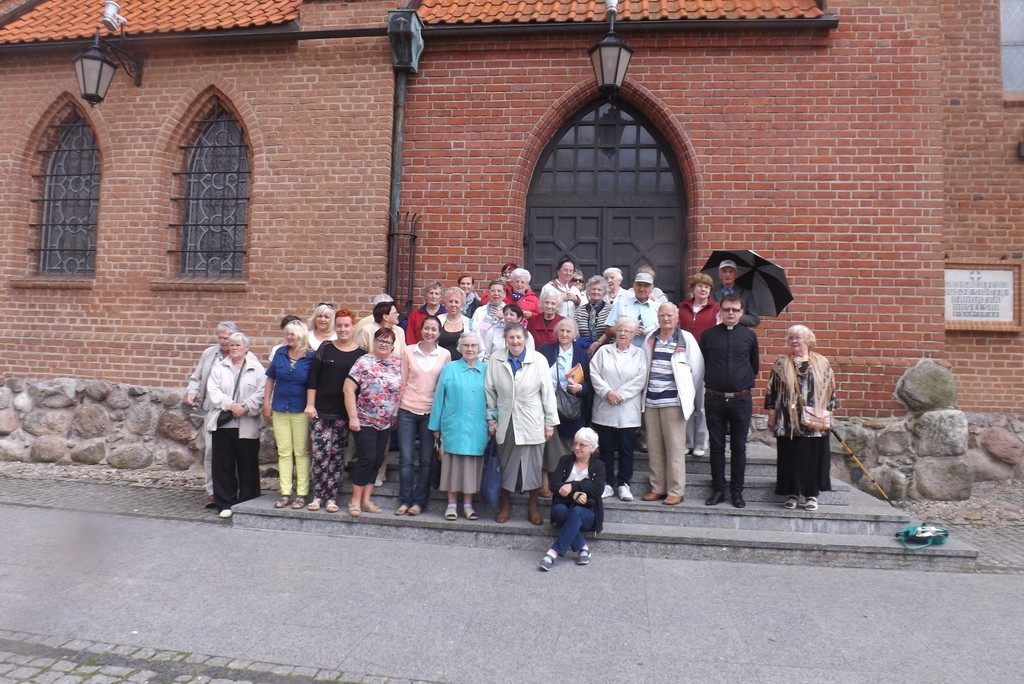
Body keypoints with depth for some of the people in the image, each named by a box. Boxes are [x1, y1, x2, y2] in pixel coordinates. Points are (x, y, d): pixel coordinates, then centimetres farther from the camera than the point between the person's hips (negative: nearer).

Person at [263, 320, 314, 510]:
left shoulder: (311, 357, -7)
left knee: (301, 452, 4)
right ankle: (285, 494, 14)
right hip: (280, 410, 4)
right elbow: (271, 379, 11)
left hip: (301, 411, -4)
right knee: (284, 452, 8)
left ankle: (302, 494, 10)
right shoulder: (280, 353, 4)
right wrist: (266, 403, 7)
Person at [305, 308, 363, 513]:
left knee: (337, 455, 5)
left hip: (344, 413, 0)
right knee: (321, 453, -4)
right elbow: (312, 379, 2)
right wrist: (310, 405, -4)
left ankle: (331, 497, 14)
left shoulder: (361, 354, 2)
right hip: (321, 411, 0)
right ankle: (318, 495, 9)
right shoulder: (325, 349, 3)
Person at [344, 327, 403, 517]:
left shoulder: (398, 364, 6)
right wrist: (353, 416, -16)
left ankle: (366, 499, 19)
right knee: (367, 459, -7)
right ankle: (355, 500, 6)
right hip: (365, 421, -5)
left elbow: (402, 390, 11)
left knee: (378, 460, 8)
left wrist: (396, 416, 5)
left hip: (386, 423, 5)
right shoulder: (363, 362, -8)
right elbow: (348, 389, -12)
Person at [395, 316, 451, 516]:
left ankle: (419, 501, 16)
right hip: (407, 411, 0)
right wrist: (395, 407, 4)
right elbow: (402, 381, 5)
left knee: (425, 460, 6)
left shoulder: (445, 355, 0)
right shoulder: (409, 351, 1)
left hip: (431, 412, 0)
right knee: (406, 458, 2)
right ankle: (404, 501, 13)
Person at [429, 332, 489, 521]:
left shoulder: (486, 370, 7)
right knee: (453, 465, 4)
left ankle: (468, 505, 17)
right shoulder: (449, 369, 2)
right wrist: (436, 425, 1)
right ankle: (452, 504, 14)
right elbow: (439, 398, 3)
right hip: (454, 426, -1)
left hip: (477, 427, 2)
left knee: (472, 465, 7)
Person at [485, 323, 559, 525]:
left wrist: (550, 422, -3)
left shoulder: (539, 360, -8)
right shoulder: (496, 359, -4)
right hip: (506, 421, 1)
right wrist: (491, 418, 3)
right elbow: (490, 391, 3)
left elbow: (548, 392, -4)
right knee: (506, 465, 11)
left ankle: (533, 507, 24)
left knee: (533, 465, 7)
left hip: (532, 422, -1)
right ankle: (505, 505, 28)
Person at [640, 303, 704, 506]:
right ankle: (658, 488, 19)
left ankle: (676, 491, 6)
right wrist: (645, 390, 11)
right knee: (654, 448, 9)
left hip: (673, 401, -4)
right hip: (651, 400, 5)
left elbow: (697, 369, -2)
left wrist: (686, 392, 4)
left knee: (675, 448, -2)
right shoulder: (650, 338, 9)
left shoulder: (686, 339, -3)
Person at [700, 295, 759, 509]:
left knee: (739, 447, 8)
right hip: (714, 398, 0)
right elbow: (701, 364, 10)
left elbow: (755, 365, 14)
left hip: (741, 399, 0)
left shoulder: (749, 336, 3)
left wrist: (746, 383, 11)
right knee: (717, 446, 7)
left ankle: (737, 491, 18)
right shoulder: (708, 335, 1)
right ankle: (718, 490, 17)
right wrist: (714, 381, 9)